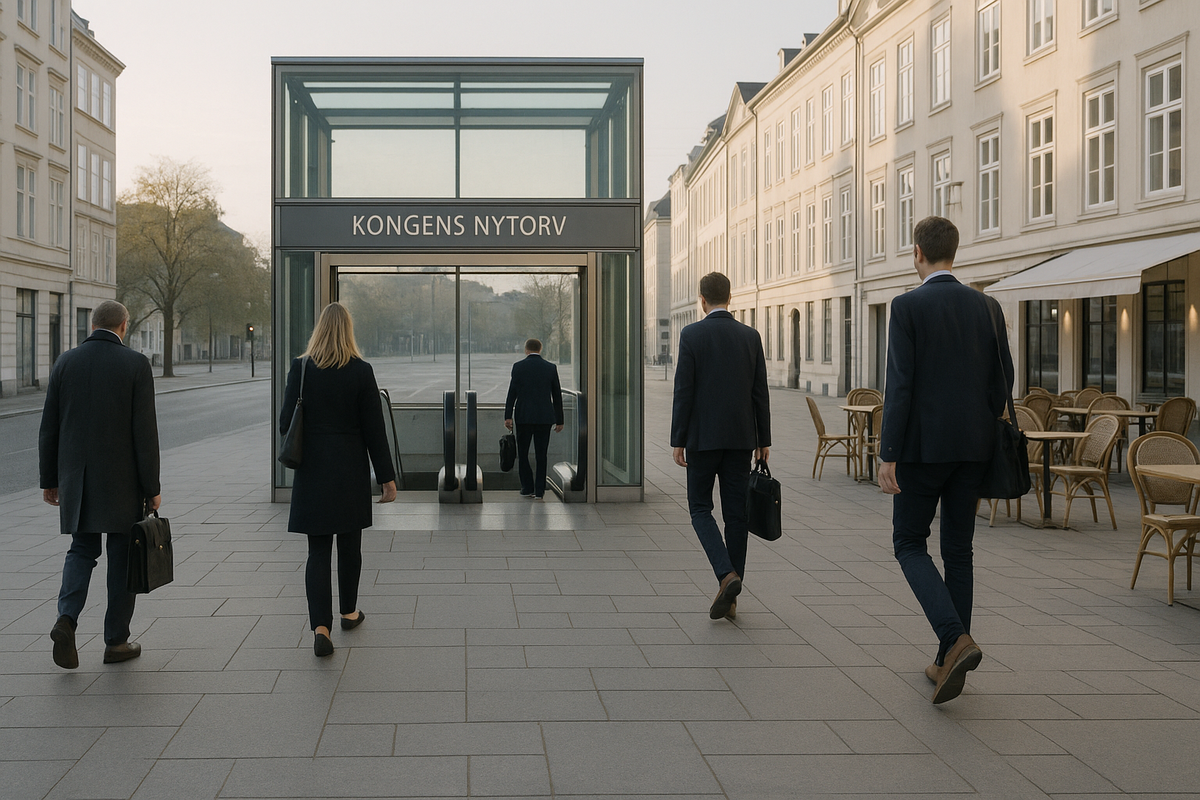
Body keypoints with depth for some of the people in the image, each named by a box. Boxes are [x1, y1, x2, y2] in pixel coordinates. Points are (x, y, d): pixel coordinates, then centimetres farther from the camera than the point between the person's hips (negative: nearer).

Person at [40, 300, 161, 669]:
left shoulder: (66, 362, 2)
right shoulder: (135, 364, -8)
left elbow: (49, 427, 4)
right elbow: (144, 430, -11)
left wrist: (49, 480, 13)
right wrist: (152, 487, -6)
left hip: (76, 479, 3)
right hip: (122, 480, -3)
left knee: (82, 550, 16)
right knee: (123, 557, 8)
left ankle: (67, 618, -8)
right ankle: (116, 641, 14)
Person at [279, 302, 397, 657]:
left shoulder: (300, 368, -5)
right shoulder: (361, 371, -7)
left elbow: (286, 423, -1)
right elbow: (374, 429, -6)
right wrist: (387, 477, 0)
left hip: (313, 469, 0)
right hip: (351, 469, 0)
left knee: (318, 549, 2)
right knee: (349, 544, 16)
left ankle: (320, 627, -10)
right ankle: (348, 612, 32)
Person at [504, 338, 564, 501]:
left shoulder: (518, 367, -2)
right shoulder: (551, 368, 3)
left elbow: (512, 393, -5)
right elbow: (557, 396, 6)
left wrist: (508, 416, -2)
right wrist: (559, 420, 11)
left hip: (523, 416, -1)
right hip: (544, 417, 1)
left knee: (522, 453, 11)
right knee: (541, 455, 5)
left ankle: (527, 488, 11)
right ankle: (539, 491, 3)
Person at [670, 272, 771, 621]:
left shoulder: (692, 334, -7)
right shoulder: (750, 336, 4)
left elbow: (683, 391, -9)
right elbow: (760, 392, 5)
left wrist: (678, 441, -4)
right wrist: (763, 440, 11)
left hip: (703, 437, -3)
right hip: (741, 437, 4)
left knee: (700, 507, 8)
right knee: (736, 514, 7)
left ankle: (727, 575, -14)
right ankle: (730, 598, 11)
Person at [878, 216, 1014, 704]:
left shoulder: (908, 307, -10)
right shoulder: (987, 307, 6)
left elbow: (899, 385, -15)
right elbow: (1002, 380, 7)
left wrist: (889, 456, -13)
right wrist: (984, 437, 18)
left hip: (924, 445, -5)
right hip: (973, 445, 5)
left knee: (909, 544, 7)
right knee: (958, 550, 12)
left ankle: (955, 638, -14)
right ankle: (949, 662, 18)